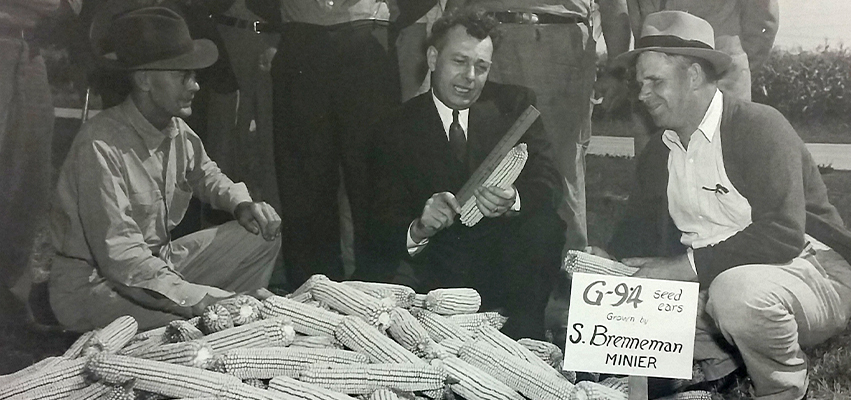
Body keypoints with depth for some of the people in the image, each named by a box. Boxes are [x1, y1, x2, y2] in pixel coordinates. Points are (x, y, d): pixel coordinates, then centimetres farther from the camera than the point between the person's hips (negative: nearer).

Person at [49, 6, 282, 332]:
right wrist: (205, 300, -36)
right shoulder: (101, 146, -26)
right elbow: (121, 258, -31)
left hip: (161, 260, 8)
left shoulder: (177, 131, -2)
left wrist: (242, 204, -1)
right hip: (94, 286, -8)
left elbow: (204, 173, 21)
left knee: (262, 235, -1)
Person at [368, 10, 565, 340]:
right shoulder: (396, 130, 1)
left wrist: (512, 201, -32)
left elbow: (548, 186, -8)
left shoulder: (513, 104, 3)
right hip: (437, 272, 0)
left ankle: (523, 336, -15)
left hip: (505, 259, 1)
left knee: (544, 225, -29)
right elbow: (384, 226, -5)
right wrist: (419, 229, -30)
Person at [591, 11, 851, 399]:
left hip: (810, 275, -7)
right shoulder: (658, 153, 7)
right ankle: (721, 364, 6)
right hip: (708, 282, 7)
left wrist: (687, 266, -29)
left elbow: (782, 235, -27)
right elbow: (637, 231, 12)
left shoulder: (760, 126, -16)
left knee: (739, 289, -38)